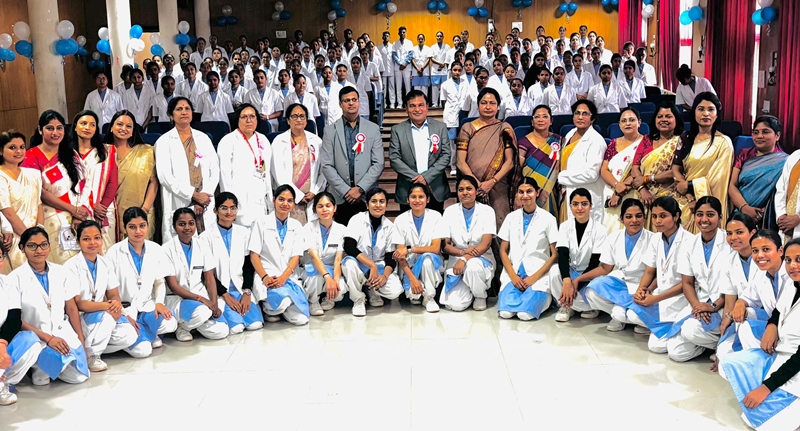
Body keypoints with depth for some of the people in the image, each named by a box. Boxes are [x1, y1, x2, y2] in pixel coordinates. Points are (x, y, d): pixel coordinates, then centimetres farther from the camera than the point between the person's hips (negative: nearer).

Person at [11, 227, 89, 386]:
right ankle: (39, 368, 1)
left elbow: (72, 309, 8)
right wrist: (48, 338, -17)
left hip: (63, 334, 4)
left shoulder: (61, 273, 4)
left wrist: (81, 341, 2)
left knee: (79, 376, -11)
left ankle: (51, 363, 18)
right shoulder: (15, 278, -7)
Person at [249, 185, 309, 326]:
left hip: (289, 277, 3)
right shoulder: (262, 223, 1)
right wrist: (264, 277, -19)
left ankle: (279, 307, 18)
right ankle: (268, 308, 2)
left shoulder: (296, 226, 9)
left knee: (301, 319, -13)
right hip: (267, 276, -3)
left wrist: (283, 278, -16)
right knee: (283, 299, -34)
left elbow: (296, 257, 2)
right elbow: (254, 255, -3)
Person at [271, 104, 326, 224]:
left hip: (312, 198, 2)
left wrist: (315, 192, -3)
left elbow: (323, 171, 9)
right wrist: (298, 196, -6)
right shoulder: (279, 141, 3)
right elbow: (278, 173, -3)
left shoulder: (316, 141, 10)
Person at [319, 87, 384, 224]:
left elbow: (378, 164, 1)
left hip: (367, 196, 0)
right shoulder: (330, 131, 5)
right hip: (339, 197, 0)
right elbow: (326, 166, 0)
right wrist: (345, 190, -9)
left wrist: (360, 188, -8)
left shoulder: (373, 129, 7)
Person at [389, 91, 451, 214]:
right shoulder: (397, 130, 3)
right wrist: (415, 177, -14)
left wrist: (426, 177, -12)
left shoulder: (440, 127, 5)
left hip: (436, 190, 1)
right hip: (408, 191, -1)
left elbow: (446, 155, 1)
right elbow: (394, 158, -3)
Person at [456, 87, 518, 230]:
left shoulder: (505, 129, 7)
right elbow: (460, 162, 1)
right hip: (472, 188, 0)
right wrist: (477, 183, -11)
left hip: (498, 188, 0)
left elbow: (509, 162, 1)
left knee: (499, 223, -5)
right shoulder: (467, 128, 7)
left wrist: (491, 182, -11)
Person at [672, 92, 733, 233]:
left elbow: (717, 179, -7)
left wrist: (688, 185, -5)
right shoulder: (686, 138, 10)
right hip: (686, 198, 4)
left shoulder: (723, 142, -2)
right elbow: (676, 167, 3)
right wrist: (689, 194, -10)